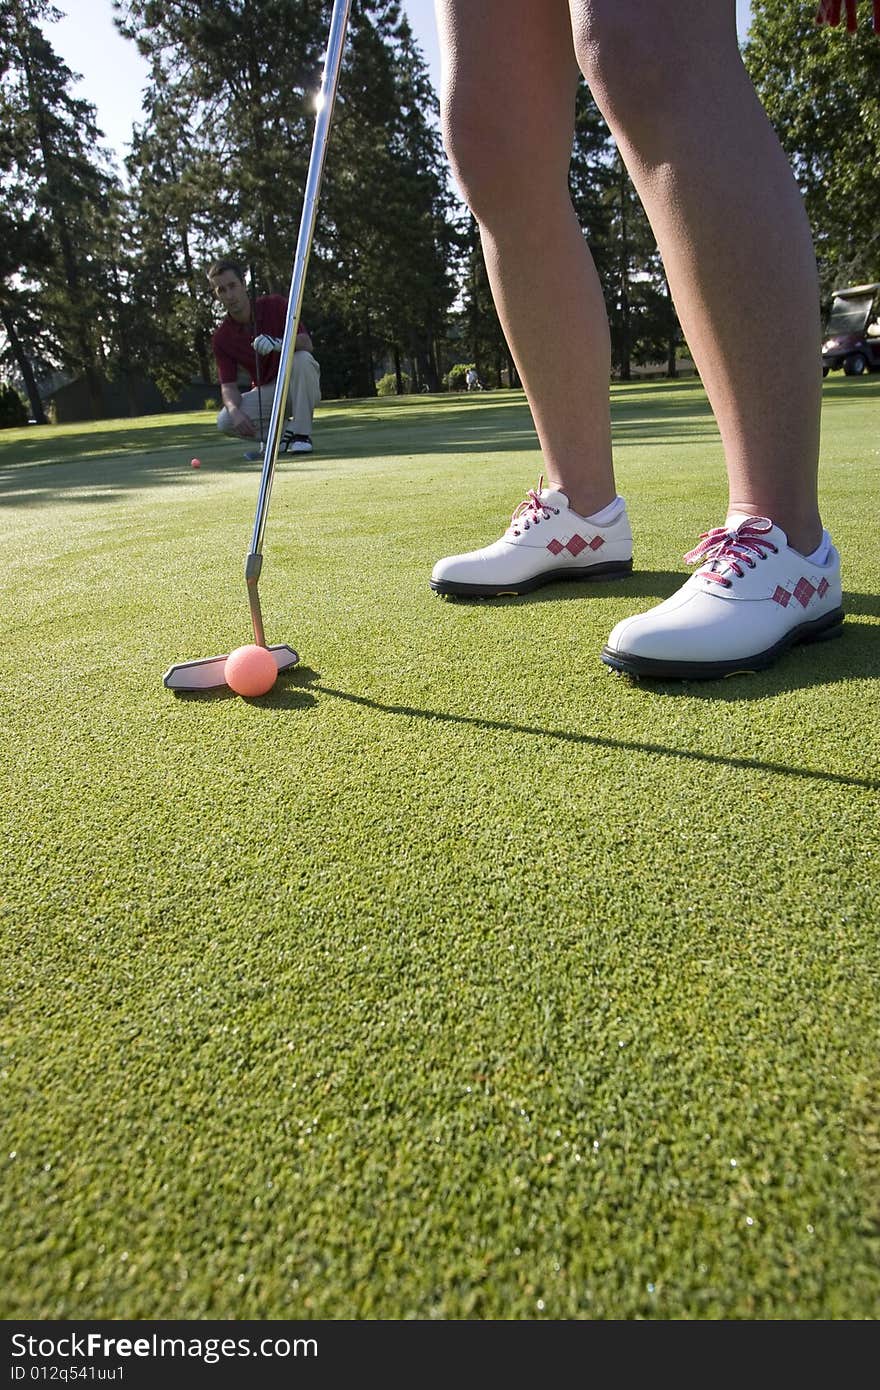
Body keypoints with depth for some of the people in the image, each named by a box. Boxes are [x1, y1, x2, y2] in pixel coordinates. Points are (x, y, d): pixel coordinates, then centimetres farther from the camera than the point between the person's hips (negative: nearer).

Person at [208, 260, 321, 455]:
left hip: (296, 385, -1)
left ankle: (301, 434, -23)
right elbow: (228, 385, -9)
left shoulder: (275, 305, -10)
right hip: (265, 391, 2)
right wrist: (235, 411, -32)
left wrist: (278, 343, -38)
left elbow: (306, 343, -17)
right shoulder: (221, 338, -5)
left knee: (302, 359, -35)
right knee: (225, 421, -24)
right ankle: (278, 432, 0)